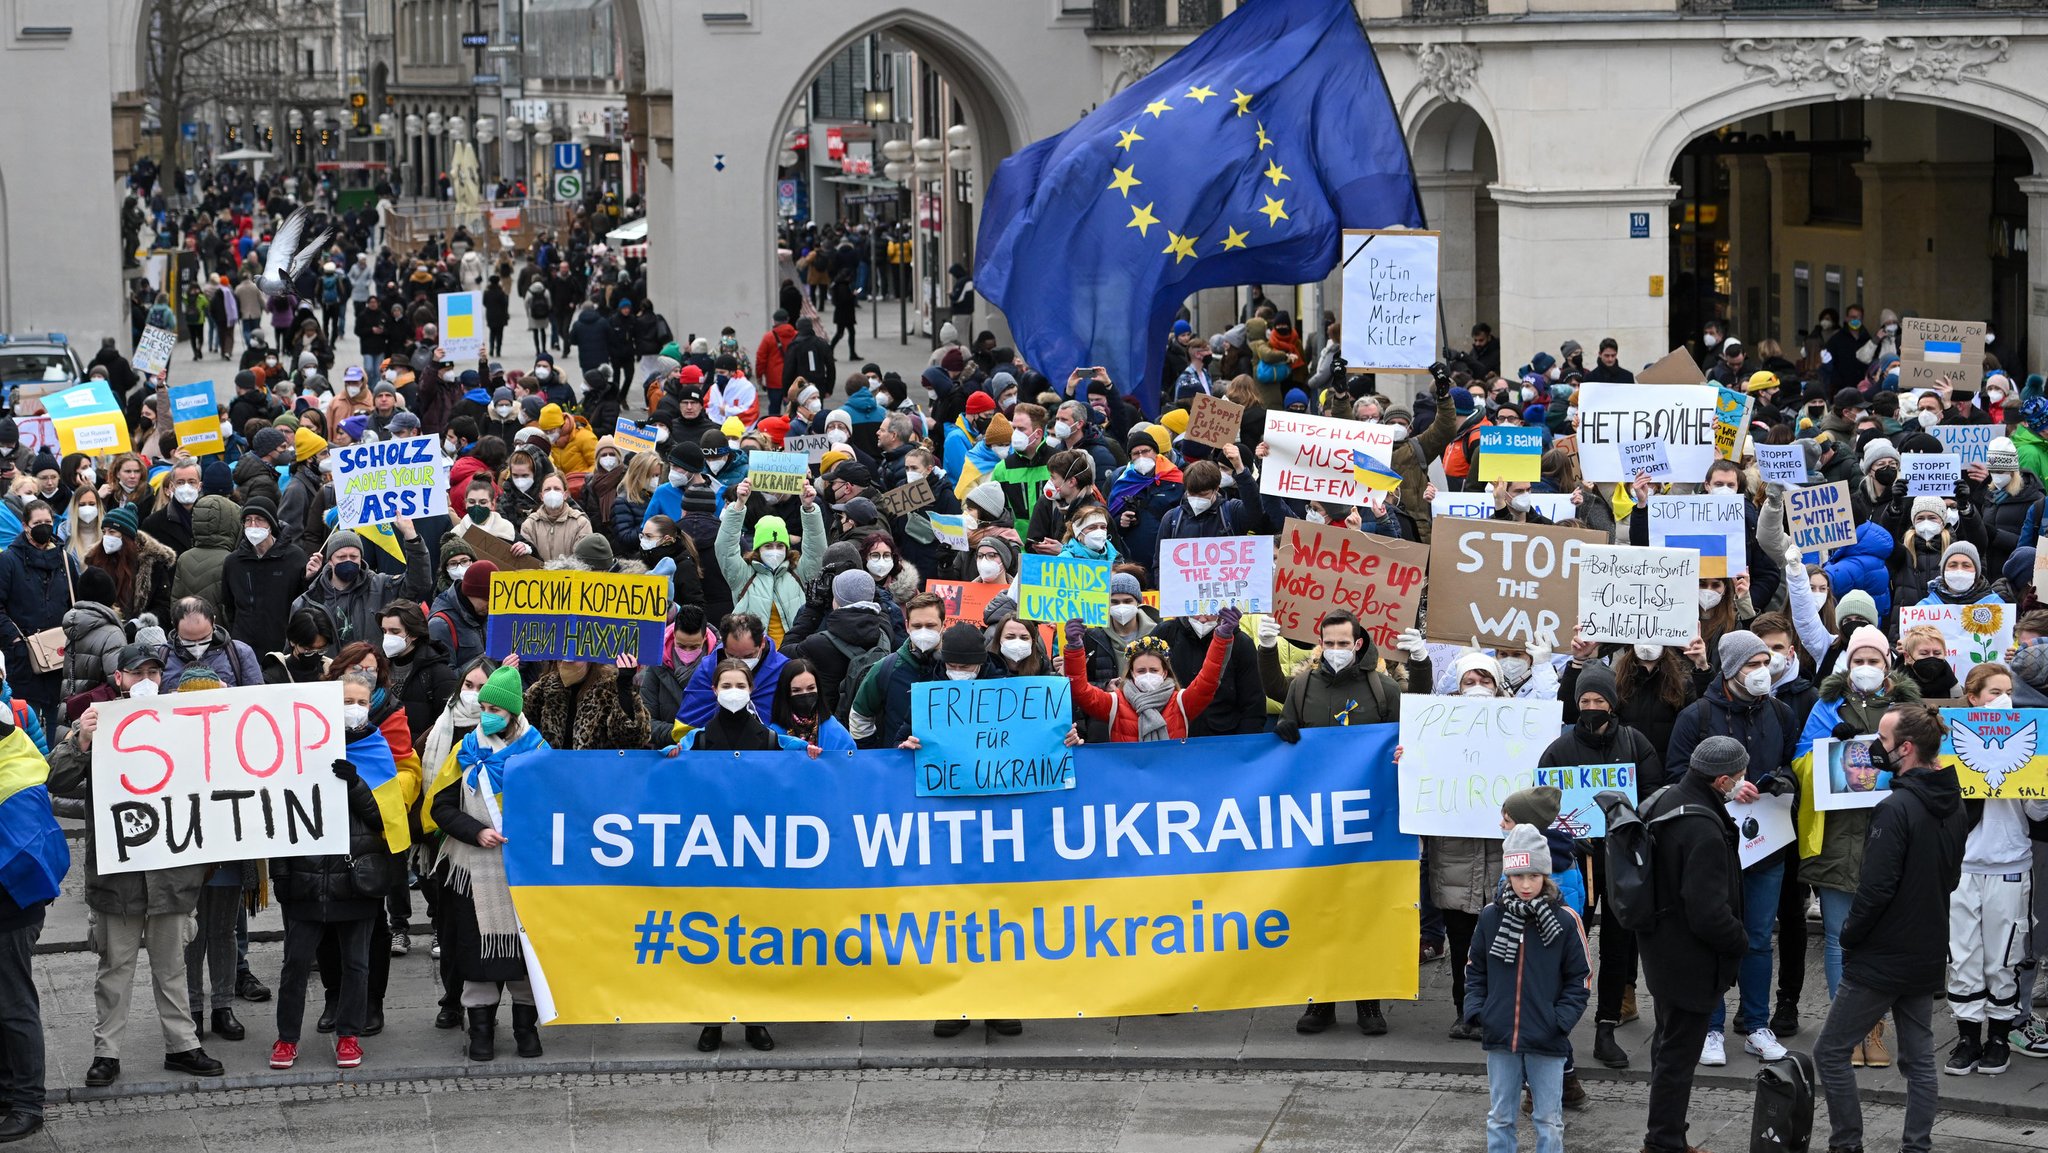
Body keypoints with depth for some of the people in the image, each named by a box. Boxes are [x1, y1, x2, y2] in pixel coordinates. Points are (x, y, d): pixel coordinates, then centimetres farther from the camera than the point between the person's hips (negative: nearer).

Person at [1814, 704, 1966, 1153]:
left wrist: (1850, 935, -8)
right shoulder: (1954, 807, 6)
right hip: (1928, 957, 8)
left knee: (1831, 1053, 3)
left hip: (1881, 961, -8)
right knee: (1919, 1058, 13)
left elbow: (1876, 888, -23)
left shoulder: (1896, 809, -21)